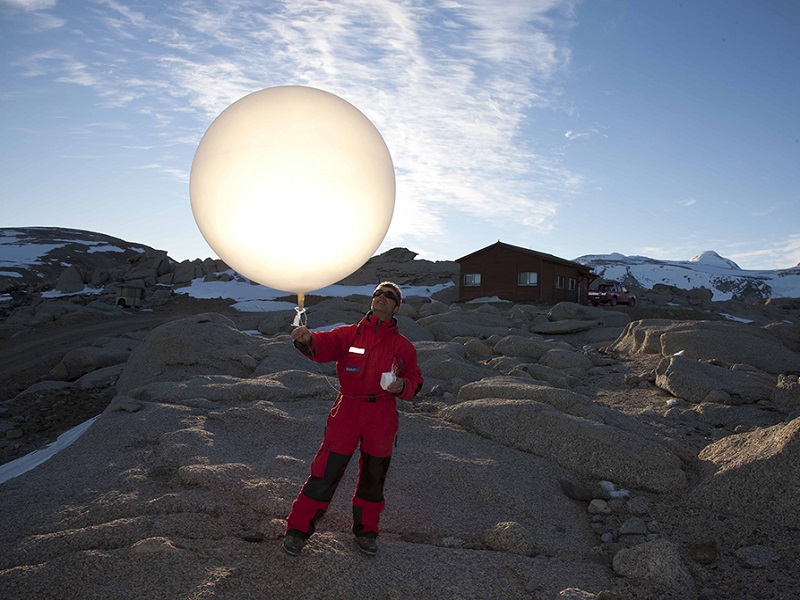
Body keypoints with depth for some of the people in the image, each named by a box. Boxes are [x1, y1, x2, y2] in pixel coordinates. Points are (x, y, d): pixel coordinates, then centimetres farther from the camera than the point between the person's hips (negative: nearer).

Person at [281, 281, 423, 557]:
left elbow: (415, 380, 13)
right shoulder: (349, 334, 3)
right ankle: (298, 529, 15)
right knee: (325, 473, -1)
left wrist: (403, 386, -10)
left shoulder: (403, 346, 9)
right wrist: (307, 340, -38)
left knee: (373, 477, 14)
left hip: (382, 418, 2)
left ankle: (366, 531, 34)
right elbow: (324, 345, -15)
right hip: (346, 412, -2)